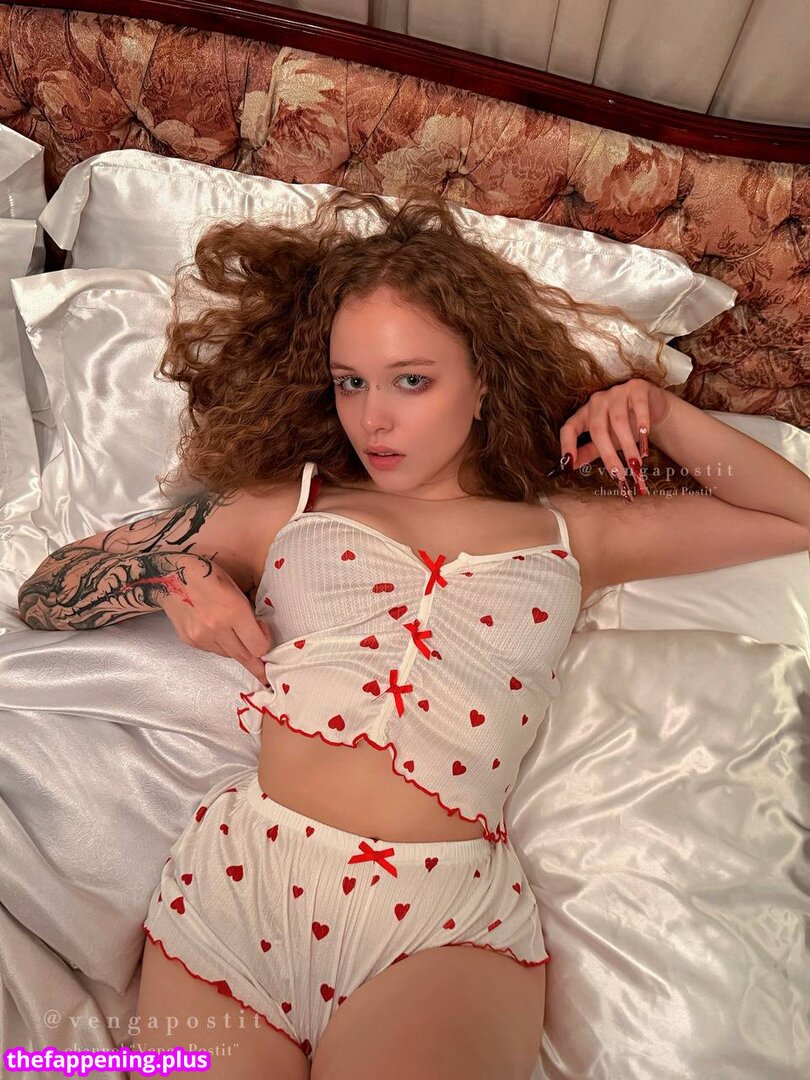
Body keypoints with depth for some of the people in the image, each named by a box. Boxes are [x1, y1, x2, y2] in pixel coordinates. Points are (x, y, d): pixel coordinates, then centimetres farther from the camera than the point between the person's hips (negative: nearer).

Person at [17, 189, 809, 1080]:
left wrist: (661, 411, 13)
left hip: (448, 921, 0)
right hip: (240, 876, 1)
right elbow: (46, 591, 19)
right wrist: (173, 574, -1)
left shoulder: (570, 530, 16)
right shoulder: (285, 508, 15)